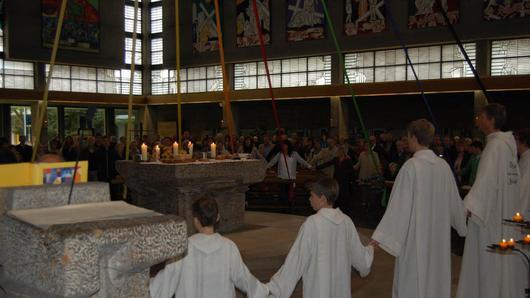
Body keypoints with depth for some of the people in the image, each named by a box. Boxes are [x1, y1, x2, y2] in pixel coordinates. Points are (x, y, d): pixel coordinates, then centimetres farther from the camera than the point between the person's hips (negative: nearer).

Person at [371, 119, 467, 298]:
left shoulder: (411, 166, -17)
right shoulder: (444, 165, -1)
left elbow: (400, 204, -19)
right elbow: (453, 200, 9)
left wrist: (381, 236, -17)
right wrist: (462, 222, 28)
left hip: (415, 234, -5)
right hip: (439, 234, 5)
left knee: (411, 282, 6)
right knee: (436, 276, 18)